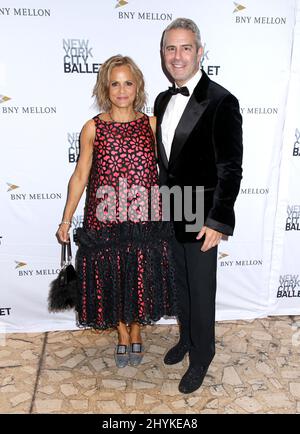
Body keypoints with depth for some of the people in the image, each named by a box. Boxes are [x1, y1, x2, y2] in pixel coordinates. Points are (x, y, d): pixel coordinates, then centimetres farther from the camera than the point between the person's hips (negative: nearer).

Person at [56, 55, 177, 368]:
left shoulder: (151, 124, 1)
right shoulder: (92, 128, -2)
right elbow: (80, 175, 1)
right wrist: (66, 220, 1)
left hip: (145, 219, 1)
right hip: (105, 221, 0)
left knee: (141, 279, 13)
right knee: (111, 280, 12)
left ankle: (136, 332, 39)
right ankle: (122, 334, 38)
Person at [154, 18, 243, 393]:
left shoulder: (221, 101, -16)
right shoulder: (163, 100, 6)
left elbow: (230, 168, -18)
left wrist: (218, 221, -22)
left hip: (200, 216, -6)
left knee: (201, 289, 9)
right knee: (181, 282, 21)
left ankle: (201, 355, 31)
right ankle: (186, 338, 44)